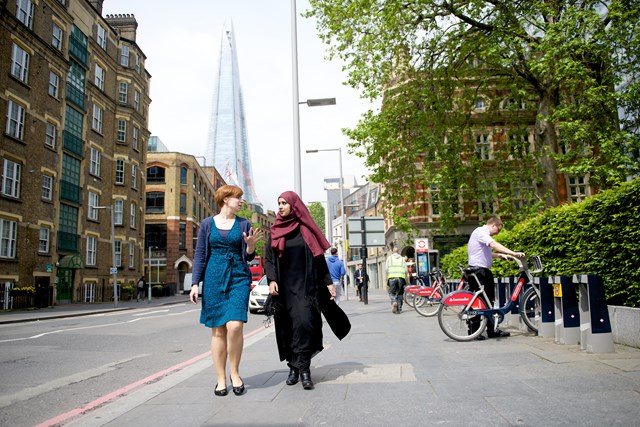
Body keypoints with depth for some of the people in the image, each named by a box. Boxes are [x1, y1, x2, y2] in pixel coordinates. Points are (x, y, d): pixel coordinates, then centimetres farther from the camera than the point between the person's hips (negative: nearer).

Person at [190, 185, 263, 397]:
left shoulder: (244, 224, 8)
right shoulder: (207, 224, 7)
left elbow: (248, 256, 11)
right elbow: (199, 255, 7)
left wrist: (251, 245, -11)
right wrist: (195, 284, 1)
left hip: (238, 278, 0)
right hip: (213, 279, 0)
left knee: (235, 326, -15)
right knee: (218, 330, 3)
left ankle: (234, 373, 7)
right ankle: (221, 378, 15)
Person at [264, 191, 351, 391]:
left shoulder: (305, 230, 5)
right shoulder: (275, 232, 10)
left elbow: (319, 258, 6)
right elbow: (268, 259, 5)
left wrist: (328, 282, 1)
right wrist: (271, 280, -11)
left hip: (305, 286, -2)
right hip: (284, 287, 2)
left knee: (304, 322, -15)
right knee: (287, 328, 4)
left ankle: (303, 367, -9)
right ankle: (293, 367, 14)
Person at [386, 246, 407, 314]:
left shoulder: (389, 258, 11)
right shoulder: (402, 258, 16)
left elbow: (387, 269, 2)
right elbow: (406, 270, 8)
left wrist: (387, 278, 8)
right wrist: (406, 280, 12)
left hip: (392, 278, -2)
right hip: (401, 277, 2)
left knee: (391, 292, 5)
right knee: (400, 293, 9)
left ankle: (394, 302, -23)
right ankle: (399, 309, 8)